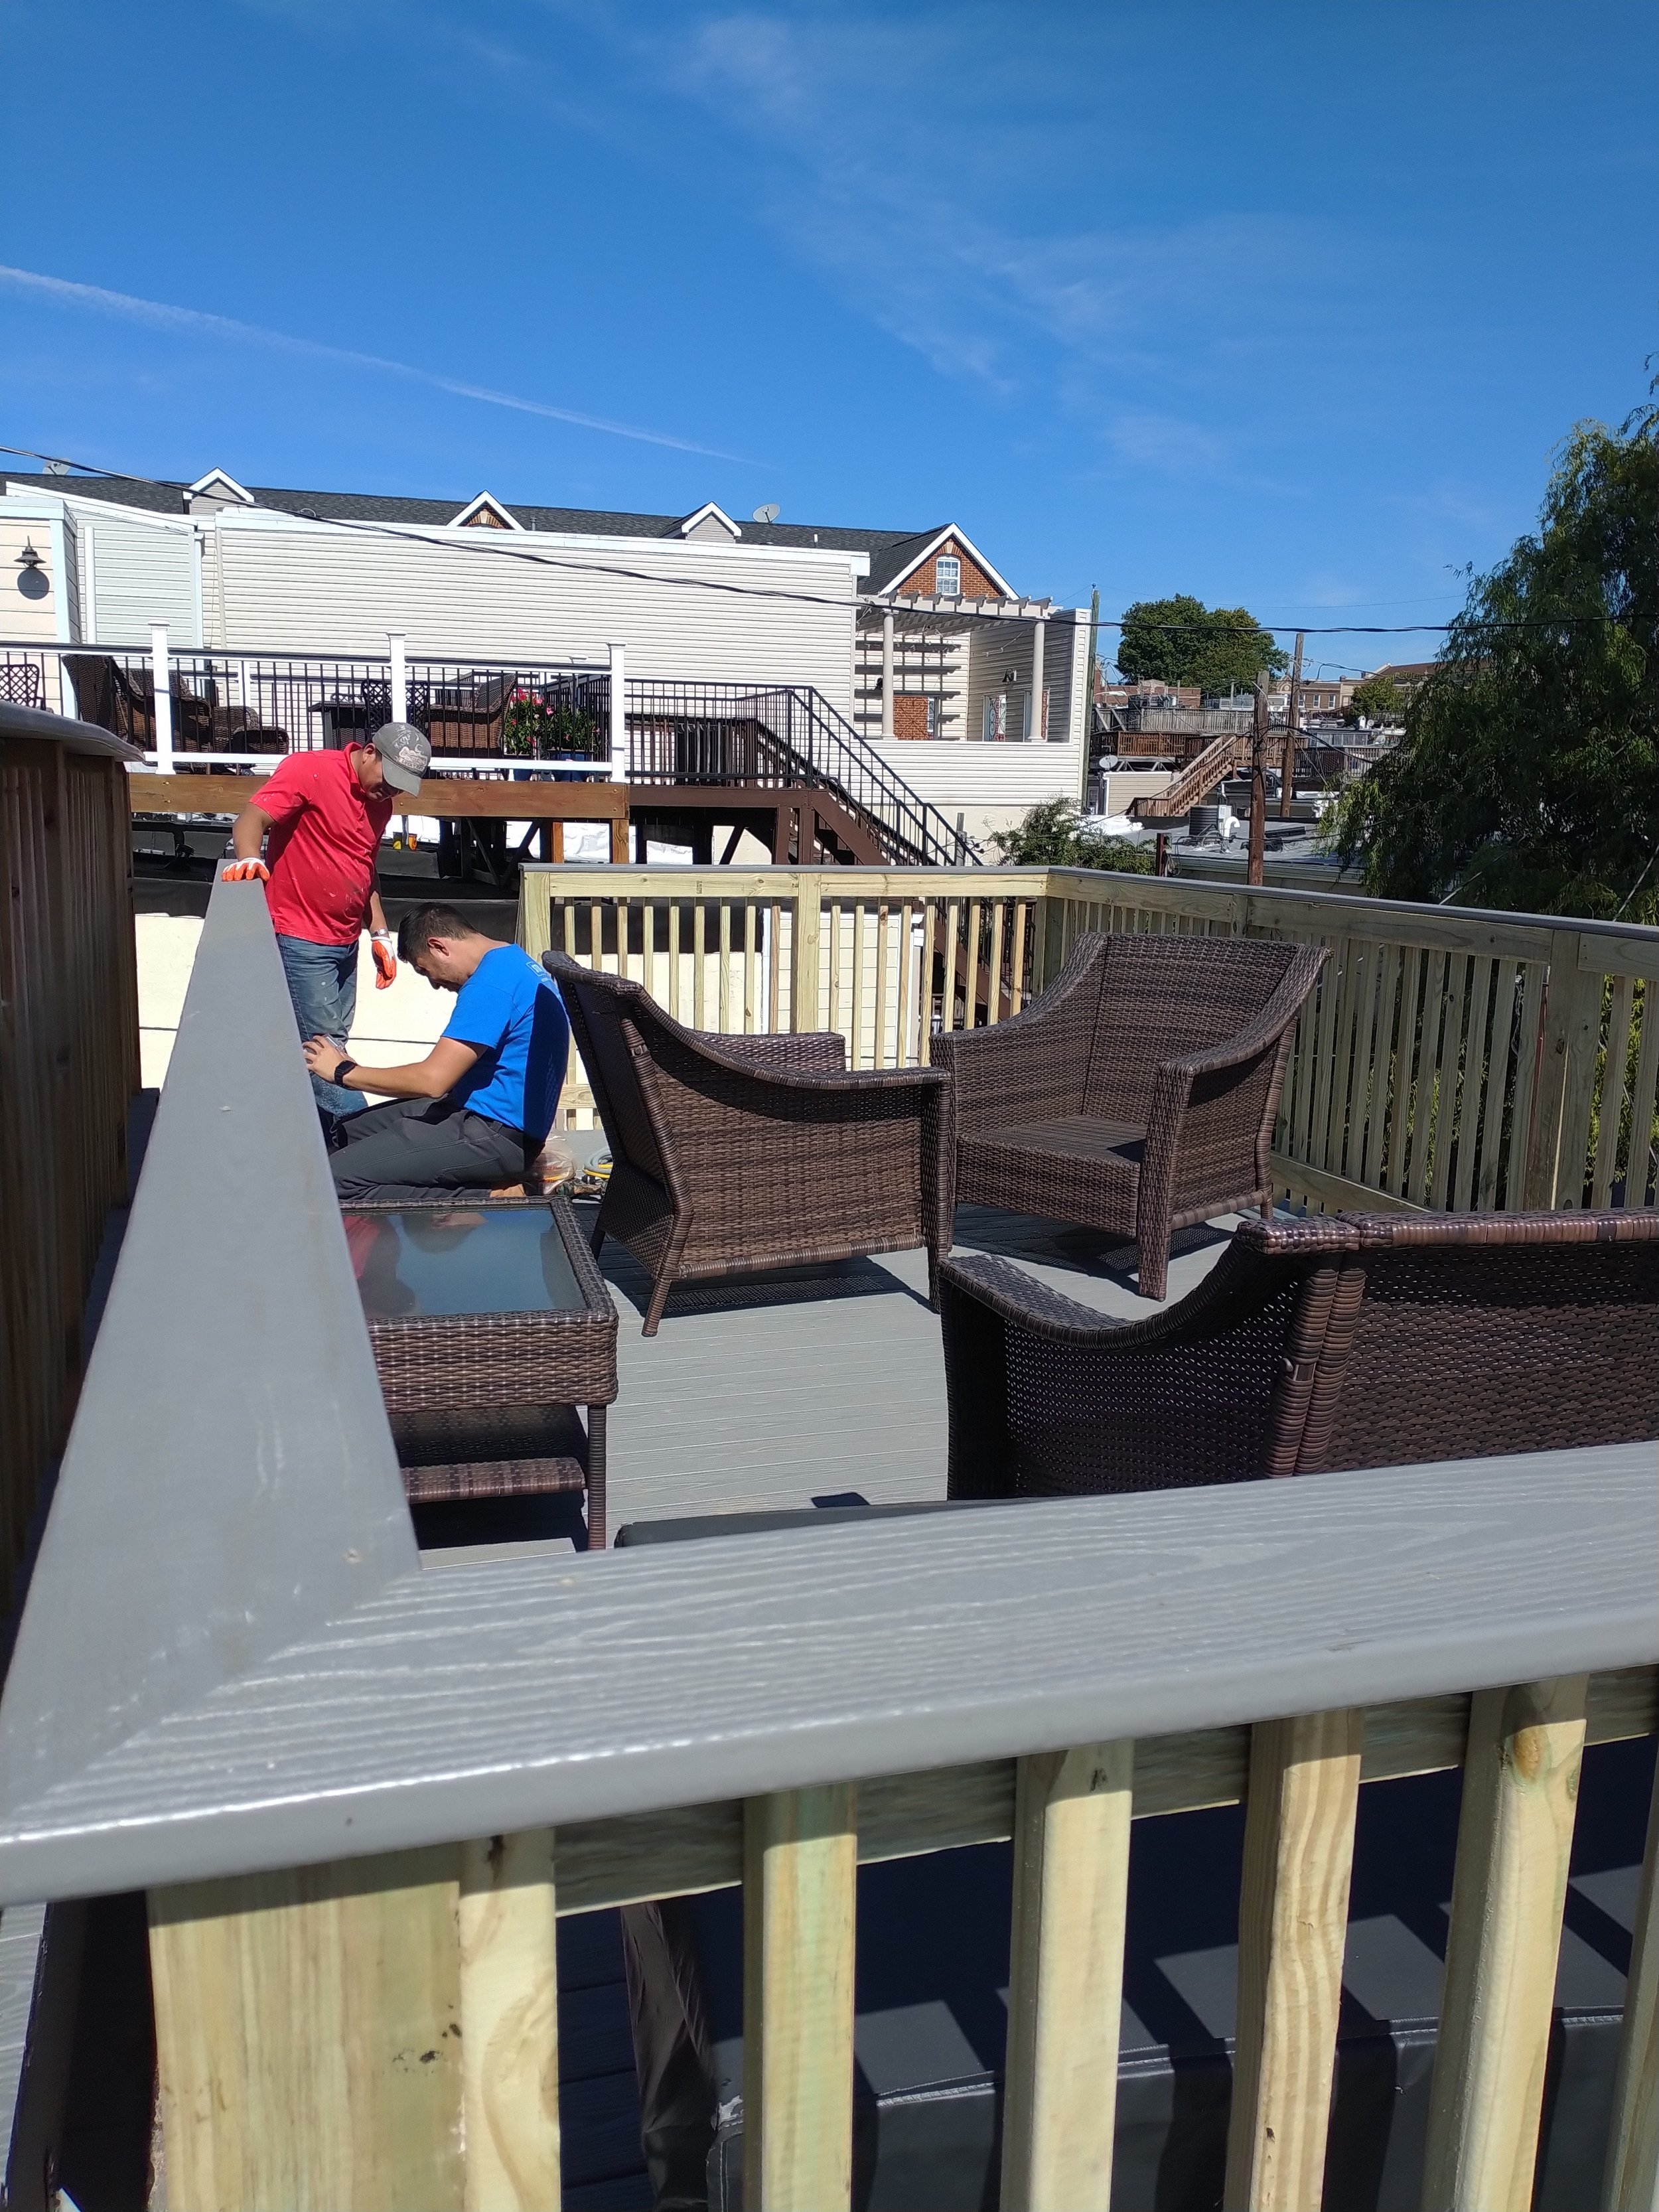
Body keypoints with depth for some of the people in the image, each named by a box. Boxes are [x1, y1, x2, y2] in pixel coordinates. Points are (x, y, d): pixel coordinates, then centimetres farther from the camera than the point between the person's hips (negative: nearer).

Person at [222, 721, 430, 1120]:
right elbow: (250, 820, -20)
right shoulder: (310, 770, -12)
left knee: (333, 1043, 12)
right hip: (301, 941, -8)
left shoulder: (381, 802, 11)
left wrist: (380, 933, 17)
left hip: (345, 941, 8)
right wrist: (249, 859, -40)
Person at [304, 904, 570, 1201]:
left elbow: (432, 1080, -21)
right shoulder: (515, 962, 14)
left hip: (499, 1135, -11)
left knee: (336, 1178, -17)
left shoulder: (491, 981, -19)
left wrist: (343, 1072, -7)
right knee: (349, 1131, 17)